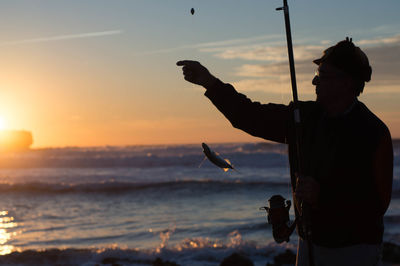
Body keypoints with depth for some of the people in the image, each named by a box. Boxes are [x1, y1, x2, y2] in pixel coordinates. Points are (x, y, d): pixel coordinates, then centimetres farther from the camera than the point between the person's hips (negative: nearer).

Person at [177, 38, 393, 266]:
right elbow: (253, 117, 7)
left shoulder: (374, 132, -16)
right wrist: (210, 83, 0)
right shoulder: (306, 117, 3)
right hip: (310, 244, 5)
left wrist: (322, 195, -27)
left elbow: (378, 203, -19)